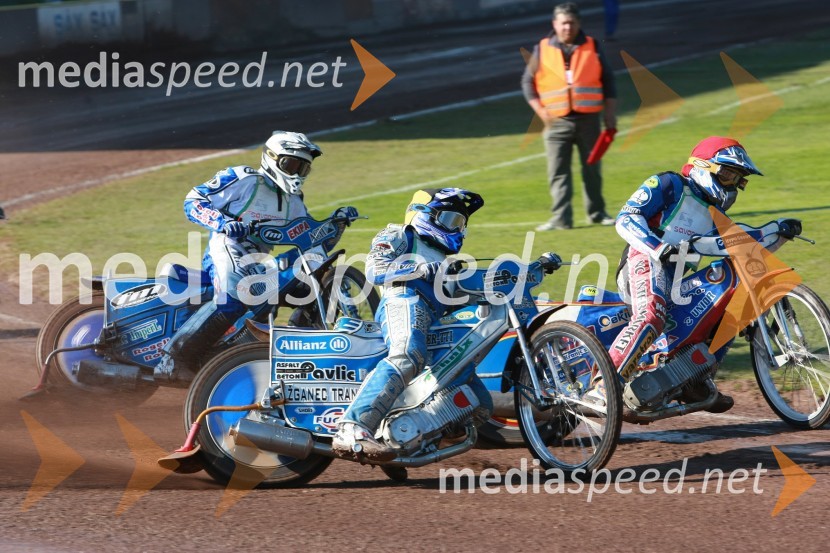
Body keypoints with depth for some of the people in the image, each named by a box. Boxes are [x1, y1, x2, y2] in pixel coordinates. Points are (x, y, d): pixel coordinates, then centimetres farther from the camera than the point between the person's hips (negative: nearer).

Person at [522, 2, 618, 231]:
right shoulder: (542, 50, 3)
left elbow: (608, 82, 9)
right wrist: (540, 110, -5)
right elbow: (528, 82, 8)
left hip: (588, 120, 1)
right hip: (557, 122, -1)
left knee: (592, 169, 9)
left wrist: (610, 117, 3)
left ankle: (596, 213, 21)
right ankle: (561, 219, -6)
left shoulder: (592, 48, 5)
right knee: (558, 173, -5)